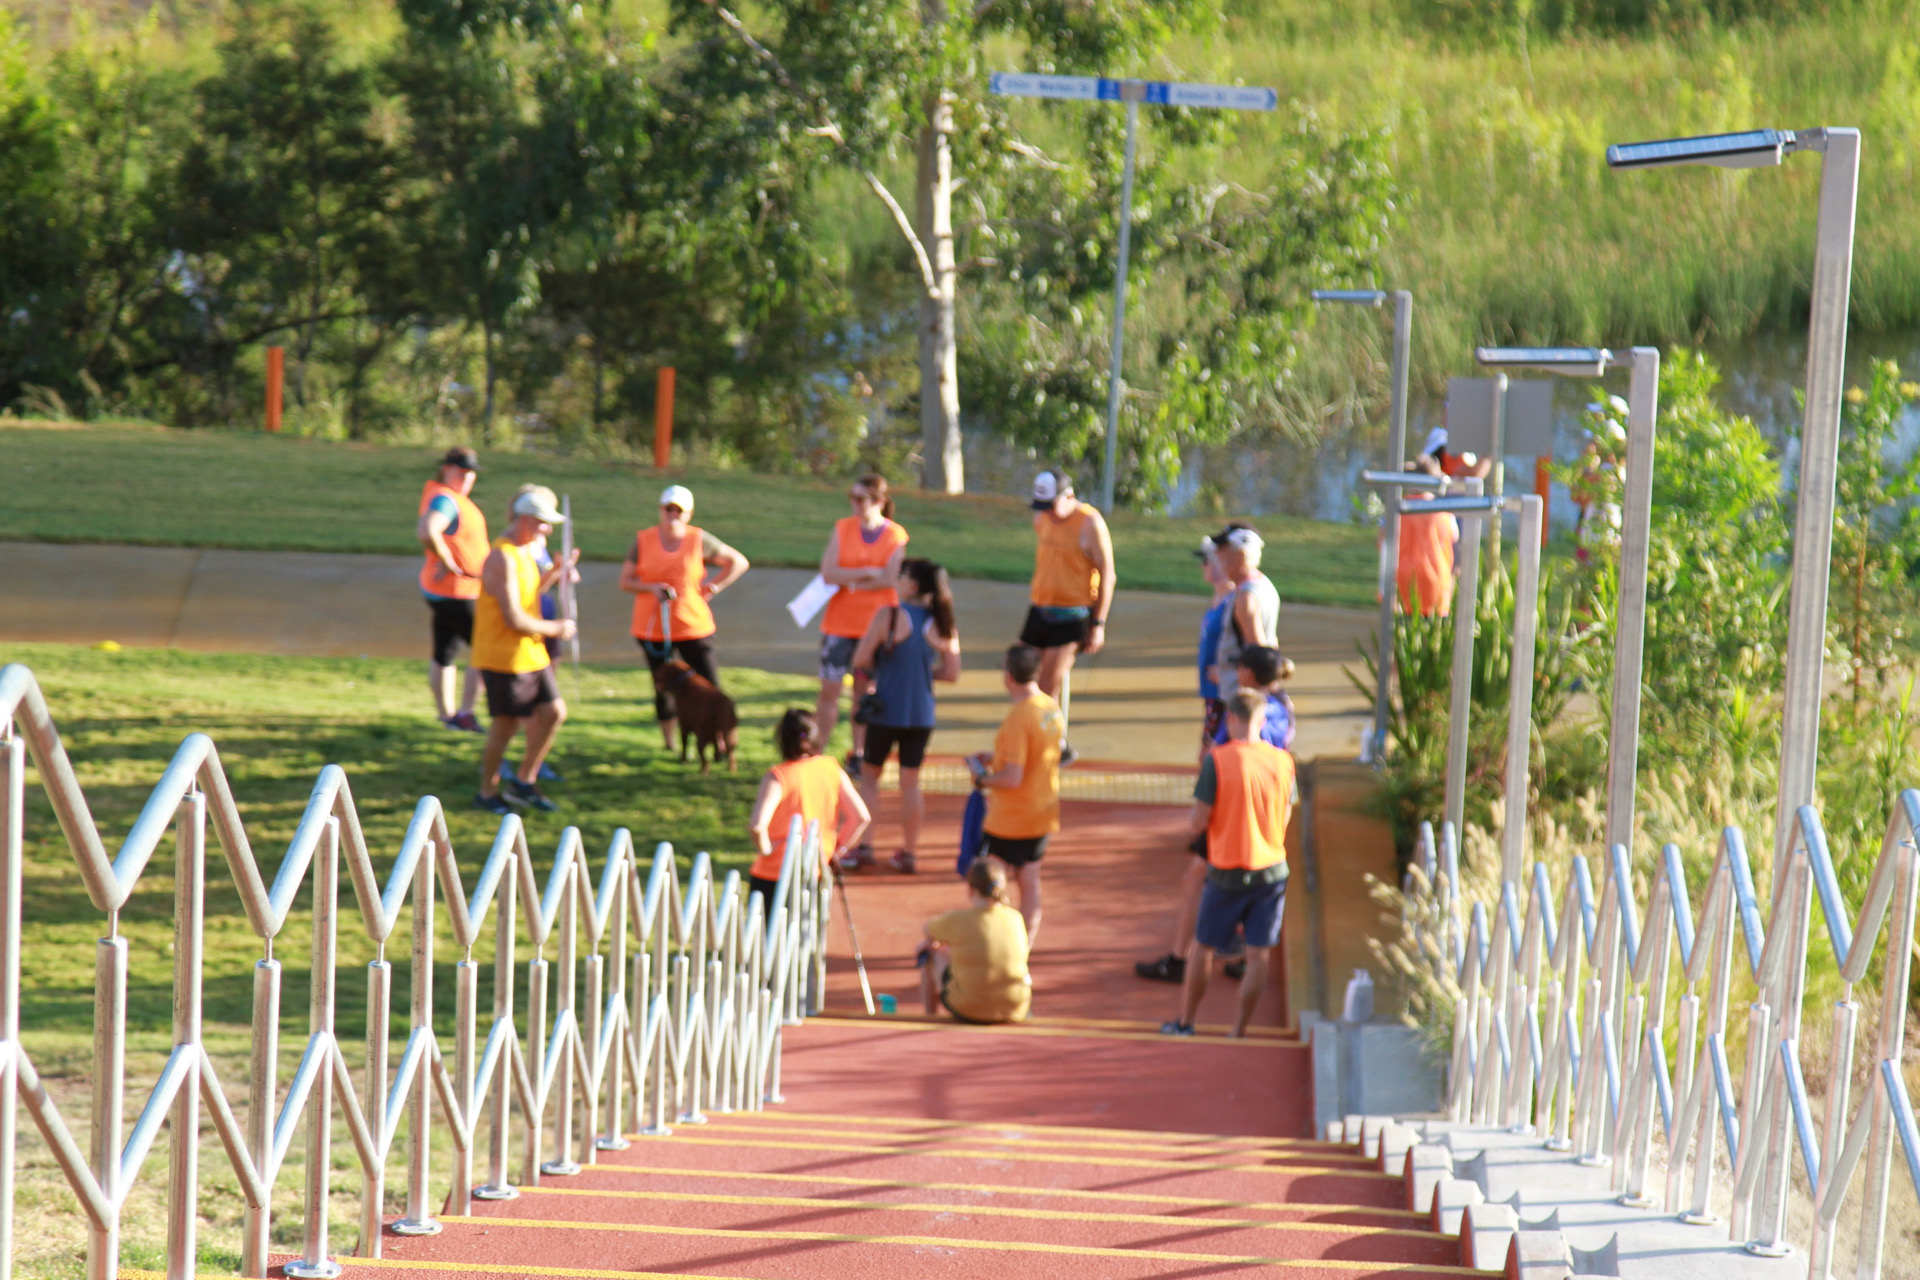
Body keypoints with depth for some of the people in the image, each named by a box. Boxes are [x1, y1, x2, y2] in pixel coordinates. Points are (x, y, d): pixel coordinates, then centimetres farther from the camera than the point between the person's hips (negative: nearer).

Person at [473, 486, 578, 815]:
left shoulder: (523, 553, 11)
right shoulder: (503, 559, -21)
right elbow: (515, 619, -24)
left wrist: (555, 573, 12)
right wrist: (555, 629, -11)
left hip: (531, 653, 9)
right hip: (503, 656, -9)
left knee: (553, 712, 7)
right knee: (506, 724, -1)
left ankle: (524, 781, 19)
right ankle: (488, 793, 15)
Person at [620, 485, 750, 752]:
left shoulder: (699, 540, 0)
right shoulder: (644, 540, 2)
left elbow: (739, 562, 8)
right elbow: (625, 581, 4)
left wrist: (713, 586, -3)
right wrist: (651, 588, -14)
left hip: (693, 627, -1)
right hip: (653, 628, 1)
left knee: (709, 686, -7)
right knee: (663, 689, 8)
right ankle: (670, 743, 21)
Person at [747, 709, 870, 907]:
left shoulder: (778, 777, -14)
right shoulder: (832, 769, 0)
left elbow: (757, 825, -27)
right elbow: (862, 817, -1)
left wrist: (765, 849, -8)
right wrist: (836, 848, 8)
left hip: (772, 876, -4)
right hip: (816, 873, 4)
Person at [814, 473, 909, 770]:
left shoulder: (896, 536, -2)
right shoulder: (842, 528, 2)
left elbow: (889, 579, -13)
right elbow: (828, 572, -10)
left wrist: (849, 580, -11)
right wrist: (868, 573, -16)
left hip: (876, 624, -1)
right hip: (839, 623, 1)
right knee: (830, 689, -3)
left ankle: (858, 755, 17)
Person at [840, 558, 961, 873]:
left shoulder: (889, 617, -14)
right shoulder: (941, 625, -2)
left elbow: (860, 661, -12)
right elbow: (951, 673, 2)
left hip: (886, 712, -3)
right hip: (921, 714, 3)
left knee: (869, 775, 13)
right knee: (911, 781, 12)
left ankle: (862, 847, 8)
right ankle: (909, 852, 15)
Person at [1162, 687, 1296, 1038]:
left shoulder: (1218, 761, -14)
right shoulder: (1283, 762, -3)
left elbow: (1199, 822, -13)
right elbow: (1284, 817, 10)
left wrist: (1192, 823, 9)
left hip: (1227, 872, -2)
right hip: (1271, 870, 2)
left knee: (1203, 947, 14)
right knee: (1259, 954, 6)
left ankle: (1185, 1022, 25)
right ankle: (1239, 1030, 7)